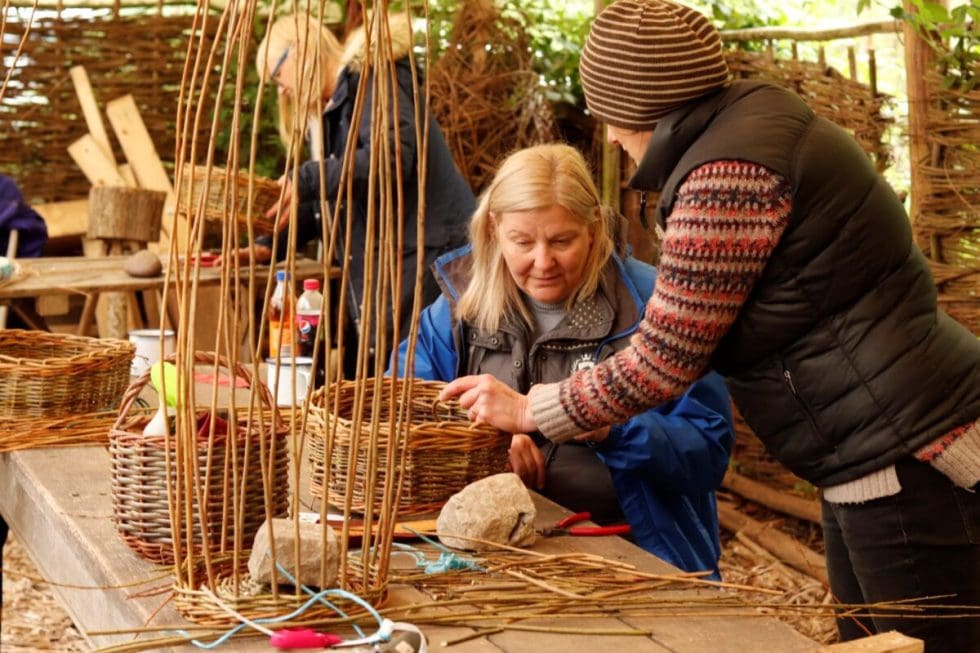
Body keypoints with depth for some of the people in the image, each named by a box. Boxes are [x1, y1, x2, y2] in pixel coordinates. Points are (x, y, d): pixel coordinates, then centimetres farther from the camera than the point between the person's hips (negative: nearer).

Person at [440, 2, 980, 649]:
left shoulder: (727, 174, -20)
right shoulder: (752, 115, 10)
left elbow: (661, 364, -15)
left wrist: (528, 411, -2)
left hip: (910, 467, -10)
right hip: (882, 455, 10)